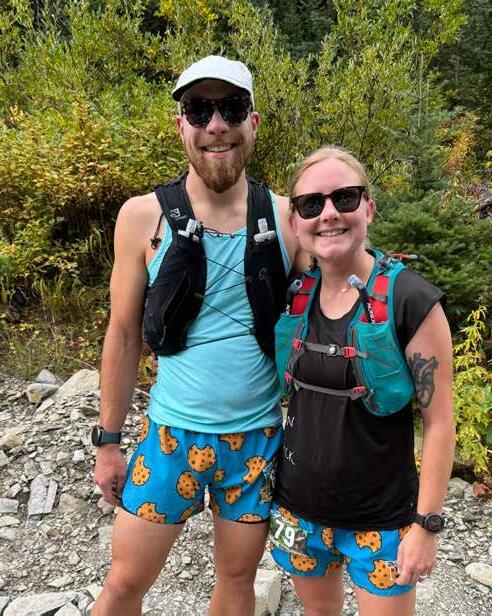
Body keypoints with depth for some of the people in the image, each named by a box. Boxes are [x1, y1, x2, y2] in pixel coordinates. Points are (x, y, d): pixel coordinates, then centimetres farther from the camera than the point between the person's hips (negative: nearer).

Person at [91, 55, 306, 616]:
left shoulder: (286, 218, -6)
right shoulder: (143, 216, -9)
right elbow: (124, 335, -2)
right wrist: (107, 441, 3)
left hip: (258, 436, 1)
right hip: (173, 433, -1)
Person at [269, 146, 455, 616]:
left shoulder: (412, 302, -18)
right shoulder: (292, 296, -4)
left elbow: (438, 423, -13)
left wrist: (427, 525, -11)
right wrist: (271, 479, 9)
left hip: (382, 520, -4)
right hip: (298, 509, 4)